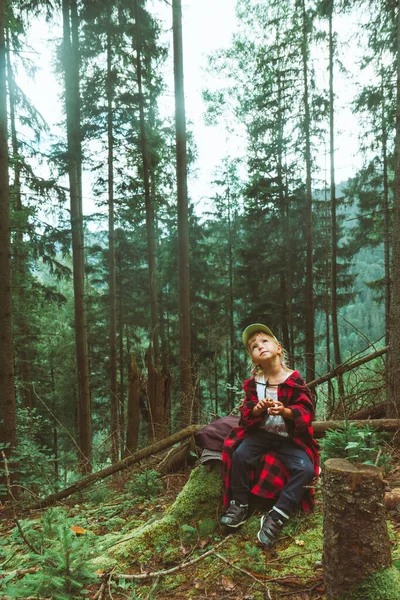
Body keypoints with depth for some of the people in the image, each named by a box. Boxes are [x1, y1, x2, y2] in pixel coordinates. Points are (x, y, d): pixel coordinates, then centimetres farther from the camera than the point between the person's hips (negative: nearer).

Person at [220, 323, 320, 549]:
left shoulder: (295, 380, -10)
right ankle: (239, 505, -5)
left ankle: (276, 517, -17)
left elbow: (306, 412, -13)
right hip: (261, 433, 2)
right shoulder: (253, 383, 0)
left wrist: (285, 411, -32)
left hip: (290, 438, -1)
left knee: (306, 469, -25)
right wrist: (256, 409, -24)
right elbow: (246, 413, 0)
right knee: (240, 454, -25)